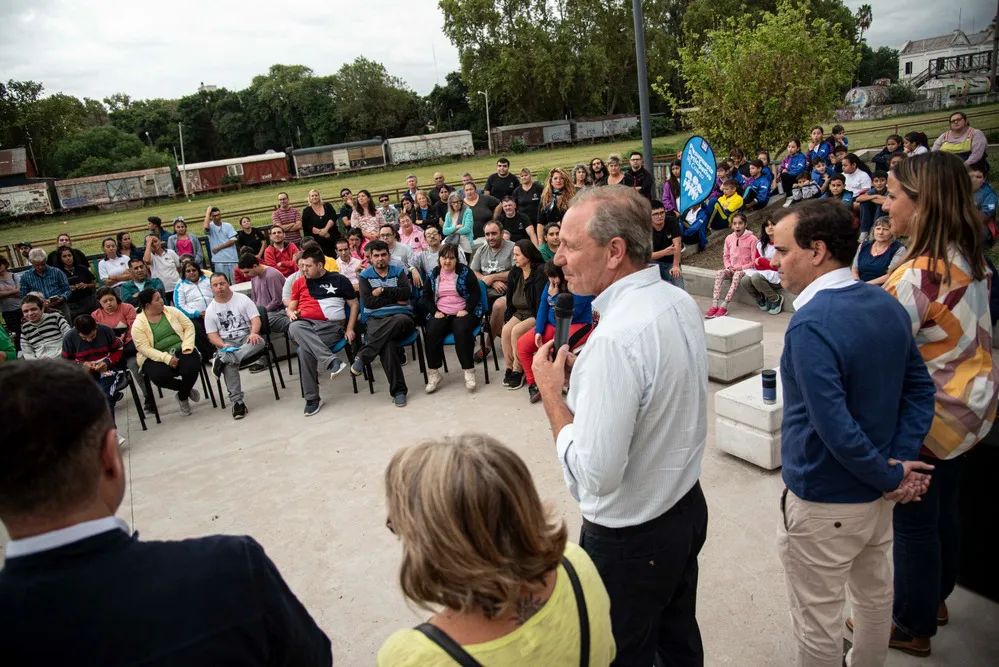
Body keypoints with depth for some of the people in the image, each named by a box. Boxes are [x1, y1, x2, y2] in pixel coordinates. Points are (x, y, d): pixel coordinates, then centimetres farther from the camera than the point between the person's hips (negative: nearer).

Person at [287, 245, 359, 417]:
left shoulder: (339, 280, 11)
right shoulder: (299, 283, 20)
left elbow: (354, 304, 14)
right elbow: (290, 308, 23)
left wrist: (350, 328, 2)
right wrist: (292, 314, -3)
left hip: (331, 326, -3)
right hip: (304, 324, 3)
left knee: (305, 349, -36)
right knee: (294, 327, -39)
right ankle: (331, 361, -45)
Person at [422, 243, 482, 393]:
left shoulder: (465, 272, 3)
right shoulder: (433, 275, 12)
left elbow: (475, 293, -1)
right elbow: (426, 297, 13)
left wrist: (466, 310, -12)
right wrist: (435, 311, -3)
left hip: (463, 312, -3)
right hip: (441, 313, 3)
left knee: (462, 331, -34)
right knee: (431, 333, -25)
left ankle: (469, 371, -26)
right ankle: (434, 373, -17)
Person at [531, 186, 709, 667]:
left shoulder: (616, 339, -32)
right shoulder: (680, 302, -3)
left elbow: (595, 474, -30)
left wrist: (551, 392, -19)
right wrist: (585, 372, 2)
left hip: (629, 537, -8)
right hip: (688, 506, 8)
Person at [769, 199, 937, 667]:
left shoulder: (811, 325, -27)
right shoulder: (886, 305, -1)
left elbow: (835, 427, -29)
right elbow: (920, 390, 4)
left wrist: (890, 475, -14)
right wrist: (900, 461, -4)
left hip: (824, 502, -9)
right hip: (878, 493, 9)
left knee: (817, 620, 11)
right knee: (875, 593, 28)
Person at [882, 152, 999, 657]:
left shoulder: (917, 275, -27)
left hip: (923, 419, -9)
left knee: (913, 523, 8)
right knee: (943, 508, 24)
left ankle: (911, 627, 26)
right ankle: (935, 597, 44)